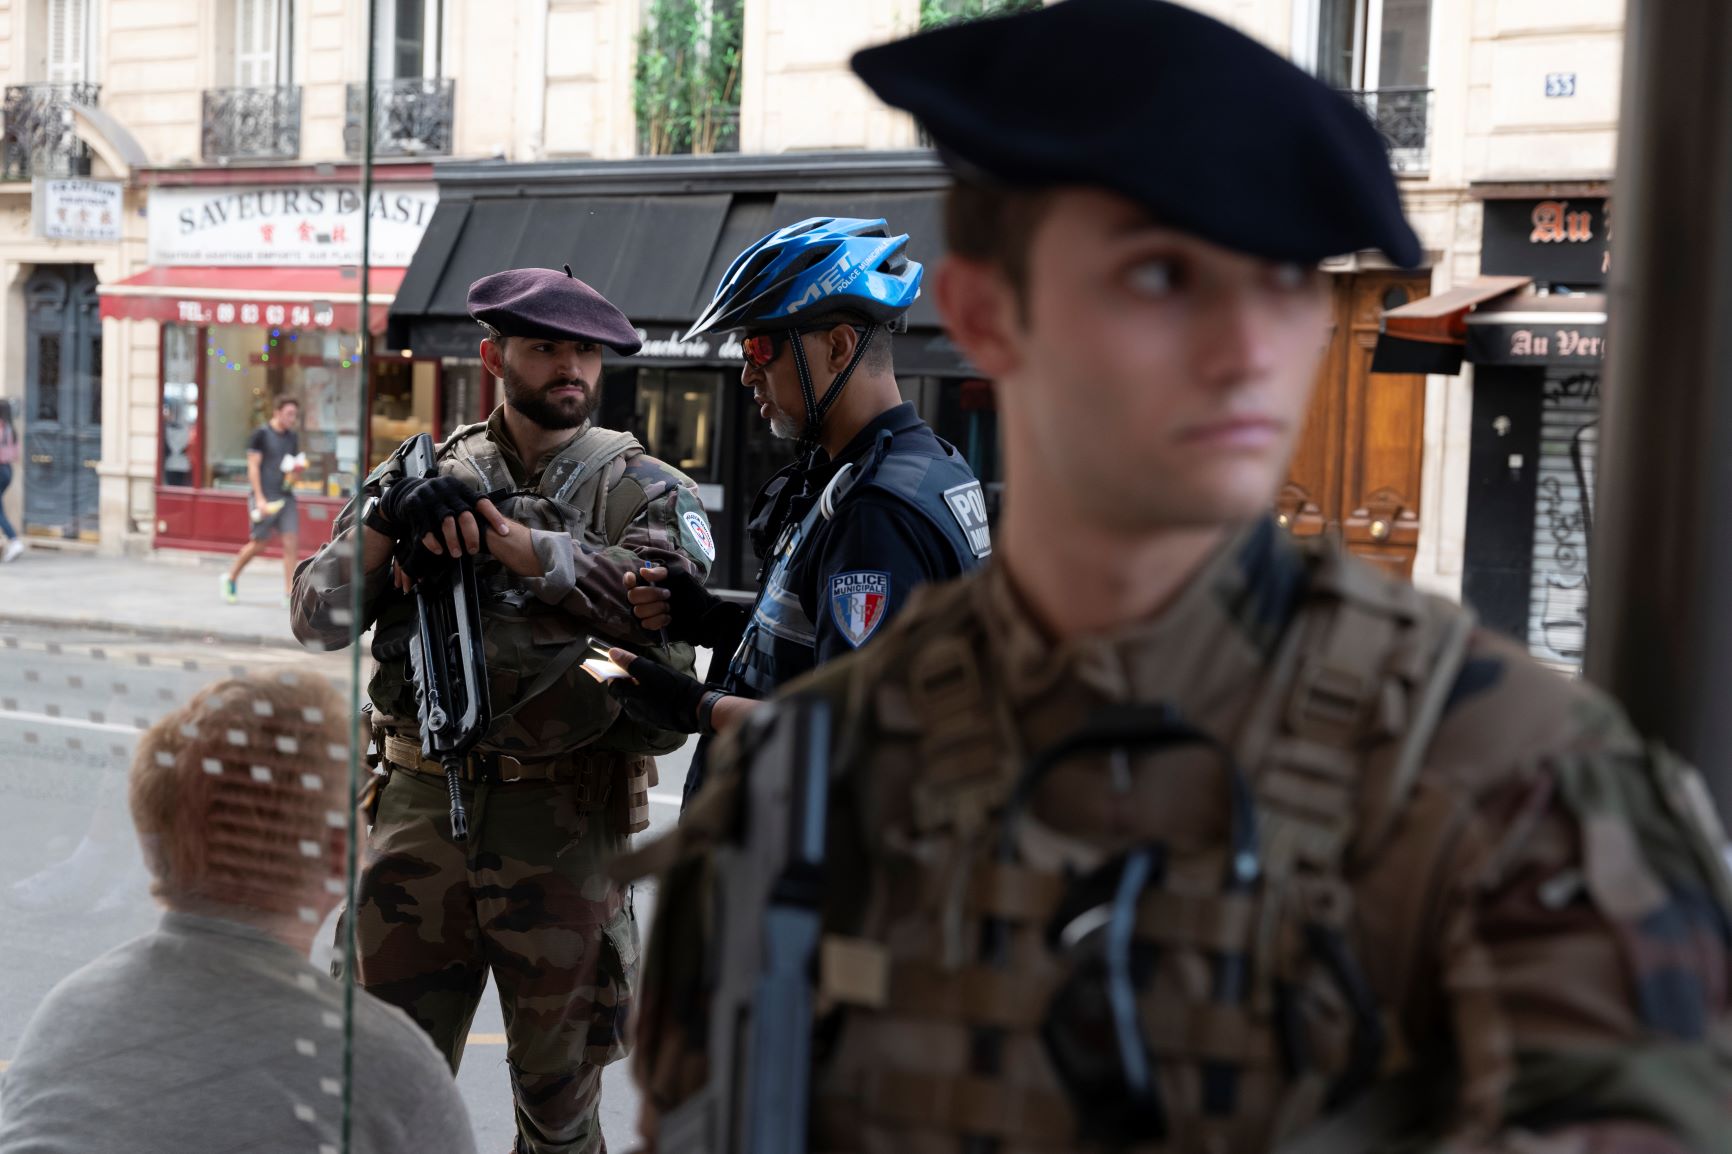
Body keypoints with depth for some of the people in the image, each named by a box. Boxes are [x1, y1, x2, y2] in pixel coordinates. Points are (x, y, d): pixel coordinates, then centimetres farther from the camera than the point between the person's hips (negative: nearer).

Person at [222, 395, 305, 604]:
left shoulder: (293, 437, 13)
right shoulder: (262, 434, -6)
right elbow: (253, 466, -9)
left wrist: (297, 468, -1)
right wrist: (259, 498, -15)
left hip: (286, 496, 6)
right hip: (265, 497, -6)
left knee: (292, 542, -5)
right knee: (259, 543, 0)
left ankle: (289, 593, -2)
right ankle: (230, 578, 23)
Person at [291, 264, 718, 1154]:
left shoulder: (640, 488, 2)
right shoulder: (426, 473, 10)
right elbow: (318, 618, 6)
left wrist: (506, 536, -19)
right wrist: (386, 525, -12)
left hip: (565, 821, -2)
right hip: (422, 803, 2)